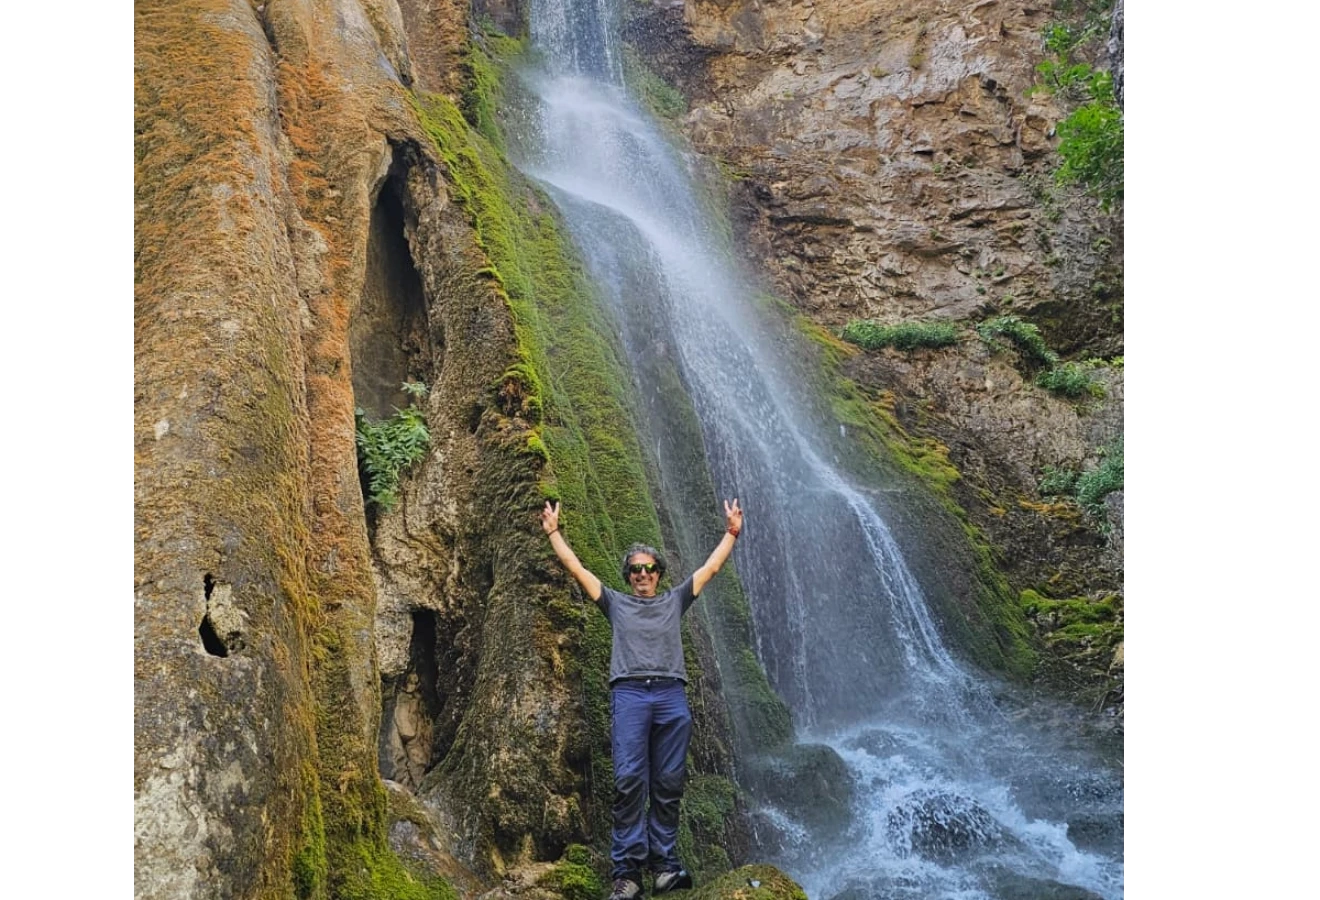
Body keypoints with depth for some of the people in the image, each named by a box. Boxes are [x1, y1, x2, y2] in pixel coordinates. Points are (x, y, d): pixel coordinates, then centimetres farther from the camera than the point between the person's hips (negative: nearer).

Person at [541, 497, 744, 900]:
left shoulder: (674, 601, 22)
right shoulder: (616, 603, 20)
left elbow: (710, 567, 22)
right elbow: (576, 567, 18)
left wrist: (731, 532, 20)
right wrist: (553, 532, 17)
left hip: (672, 696, 2)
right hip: (629, 694, -1)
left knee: (668, 784, -1)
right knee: (629, 780, -12)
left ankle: (664, 865, 3)